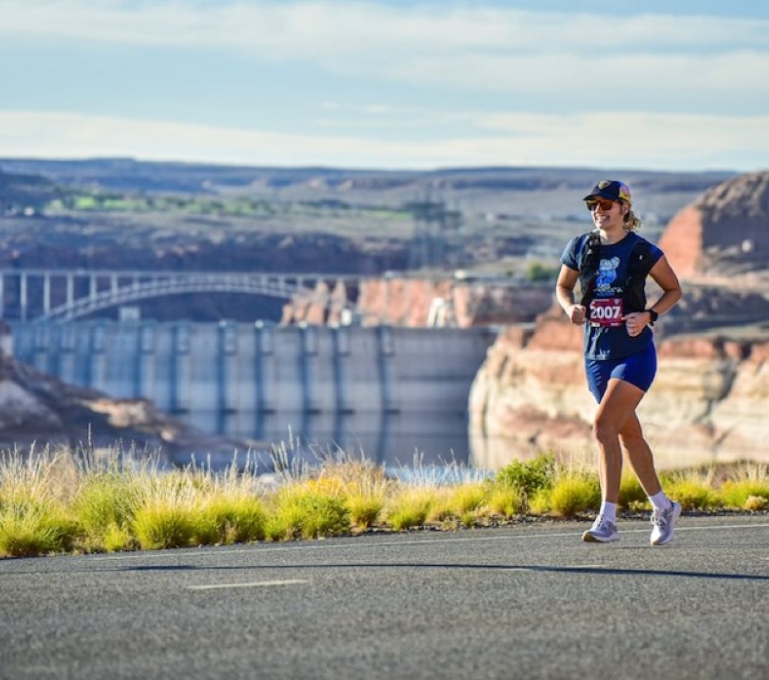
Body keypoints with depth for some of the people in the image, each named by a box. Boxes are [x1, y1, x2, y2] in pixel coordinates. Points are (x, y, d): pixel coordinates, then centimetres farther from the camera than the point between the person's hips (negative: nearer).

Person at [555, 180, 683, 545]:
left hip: (635, 353, -5)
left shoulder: (643, 251, -7)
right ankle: (663, 507, 32)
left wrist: (648, 314, -12)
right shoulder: (580, 248, 3)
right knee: (629, 434, 15)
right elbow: (562, 286, 16)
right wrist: (570, 306, -6)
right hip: (597, 354, 5)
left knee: (603, 426, -20)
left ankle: (607, 520, -20)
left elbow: (674, 290, 5)